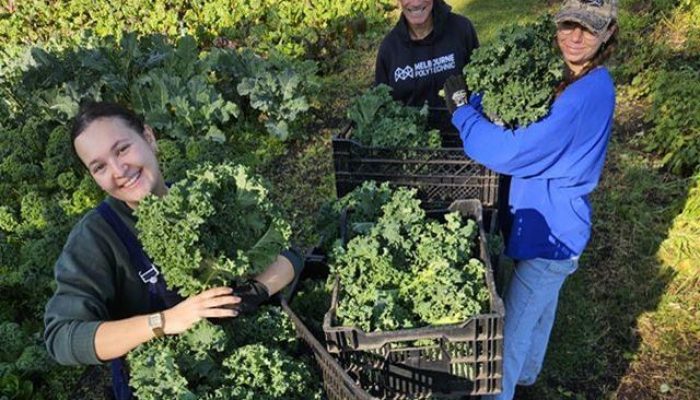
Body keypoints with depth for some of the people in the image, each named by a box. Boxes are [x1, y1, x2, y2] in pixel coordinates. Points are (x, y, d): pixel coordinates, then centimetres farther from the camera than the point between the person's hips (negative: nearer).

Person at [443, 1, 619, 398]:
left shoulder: (588, 93, -28)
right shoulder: (569, 79, 2)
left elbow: (511, 152, -33)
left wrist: (461, 109, -22)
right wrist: (472, 98, -9)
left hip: (551, 232, -10)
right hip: (551, 221, 10)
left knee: (512, 326, 4)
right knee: (541, 304, 29)